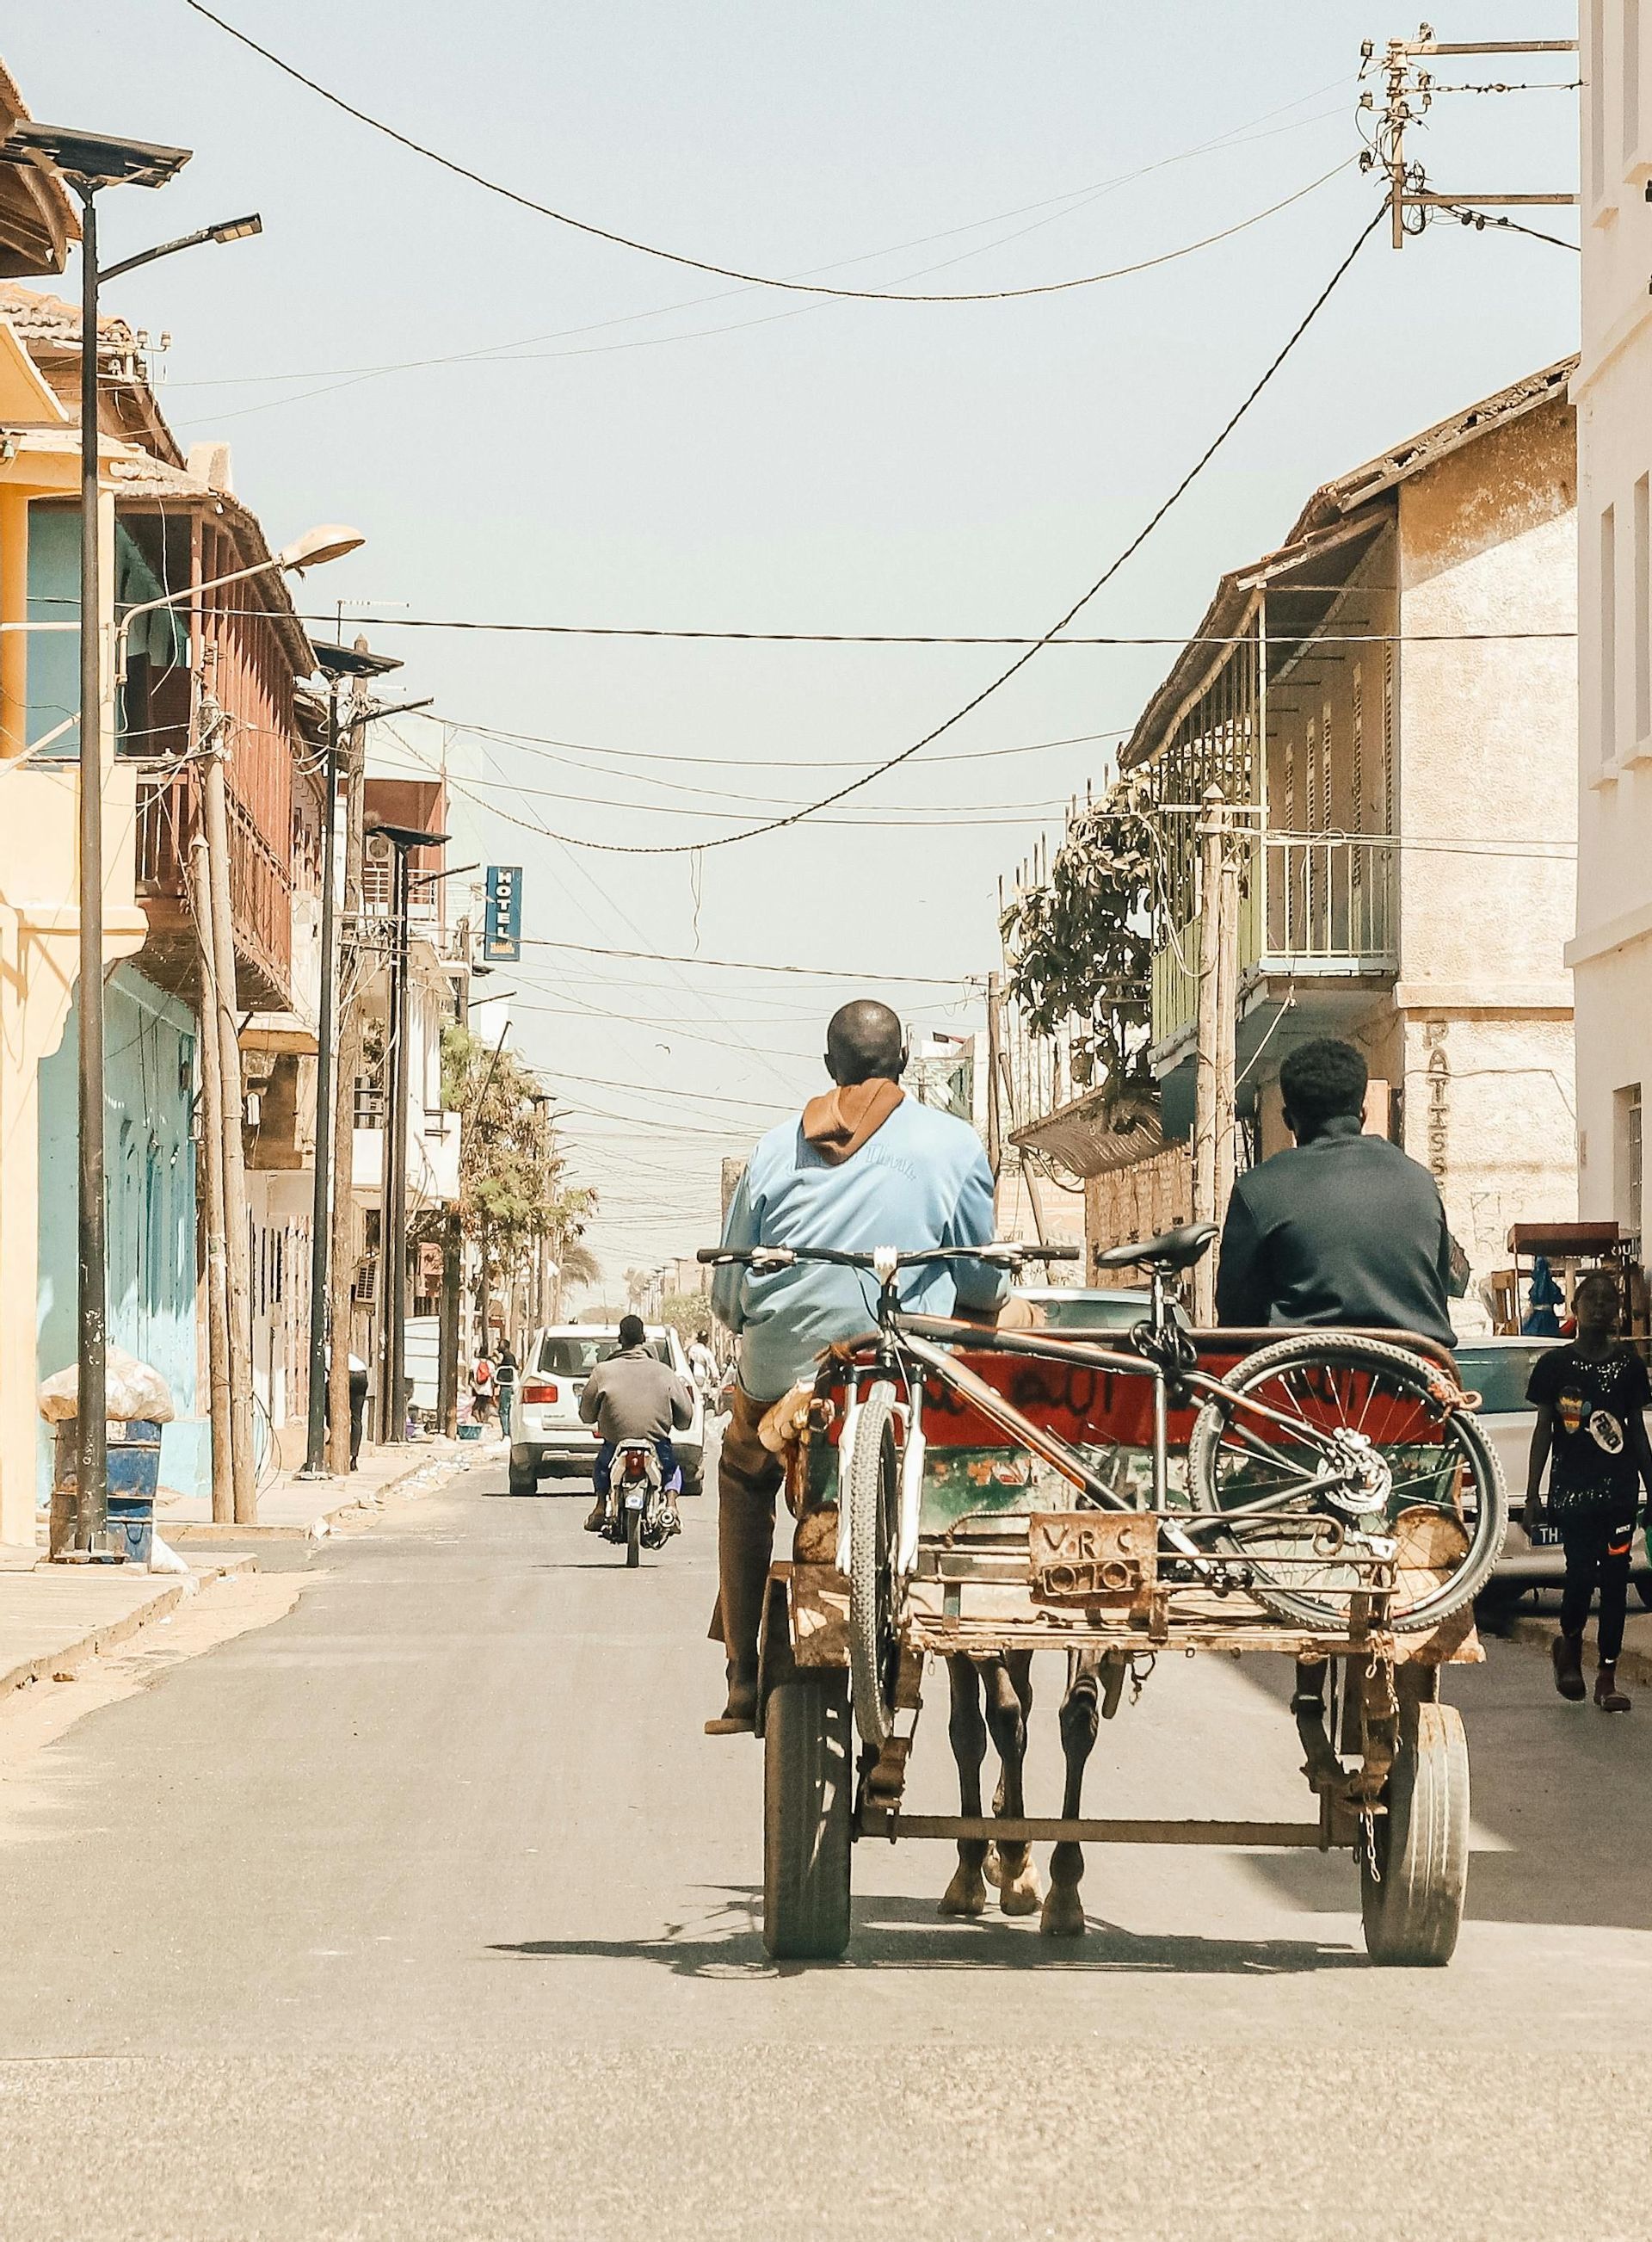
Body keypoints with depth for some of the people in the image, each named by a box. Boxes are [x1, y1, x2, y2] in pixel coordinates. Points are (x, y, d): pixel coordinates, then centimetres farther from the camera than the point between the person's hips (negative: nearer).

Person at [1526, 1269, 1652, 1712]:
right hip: (1572, 1489, -2)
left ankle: (1607, 1676, 6)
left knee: (1615, 1580, 1)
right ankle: (1569, 1645, 24)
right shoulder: (1555, 1364, 0)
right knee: (1581, 1576, -6)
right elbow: (1543, 1430, 3)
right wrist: (1532, 1494, -1)